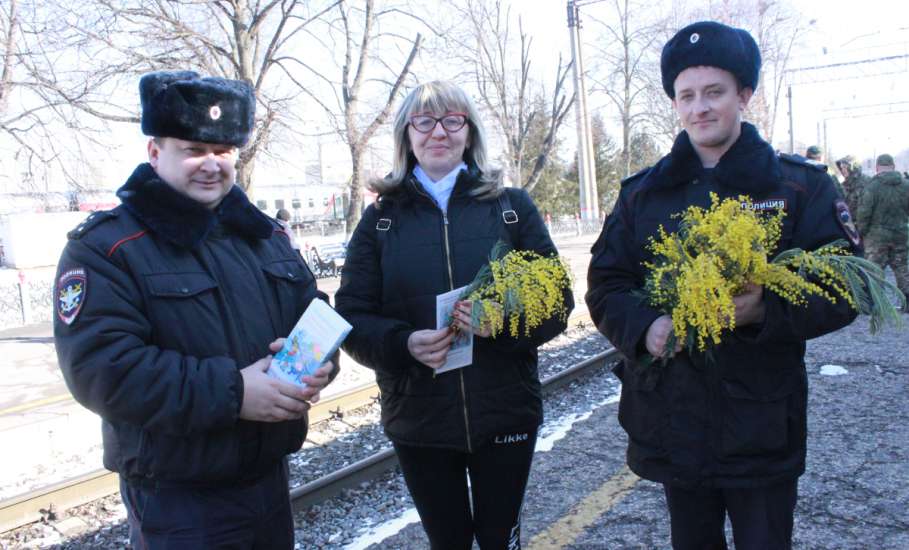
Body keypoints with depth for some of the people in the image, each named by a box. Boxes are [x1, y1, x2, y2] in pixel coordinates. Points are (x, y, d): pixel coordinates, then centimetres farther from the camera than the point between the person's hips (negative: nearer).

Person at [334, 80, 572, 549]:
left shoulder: (512, 207, 2)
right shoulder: (381, 219, 3)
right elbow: (352, 317, -1)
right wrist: (405, 342, -21)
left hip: (505, 413, 0)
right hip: (417, 419, 1)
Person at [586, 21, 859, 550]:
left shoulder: (801, 186, -2)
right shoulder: (642, 193, 5)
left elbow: (842, 291, -6)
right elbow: (605, 287, 4)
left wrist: (765, 311, -24)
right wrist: (644, 327, -16)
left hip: (762, 429, -2)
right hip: (671, 423, 3)